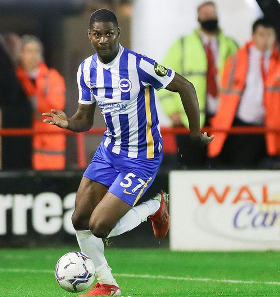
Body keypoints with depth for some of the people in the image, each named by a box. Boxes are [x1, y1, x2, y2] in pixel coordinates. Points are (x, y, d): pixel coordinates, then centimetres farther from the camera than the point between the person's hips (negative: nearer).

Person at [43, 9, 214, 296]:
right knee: (80, 220, 1)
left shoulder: (138, 64, -22)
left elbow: (185, 87, -15)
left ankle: (154, 207, 13)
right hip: (109, 150, 7)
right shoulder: (86, 69, -2)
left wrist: (195, 132, -8)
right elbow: (85, 118, 7)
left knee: (99, 227, -14)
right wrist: (67, 123, -16)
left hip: (141, 157, -7)